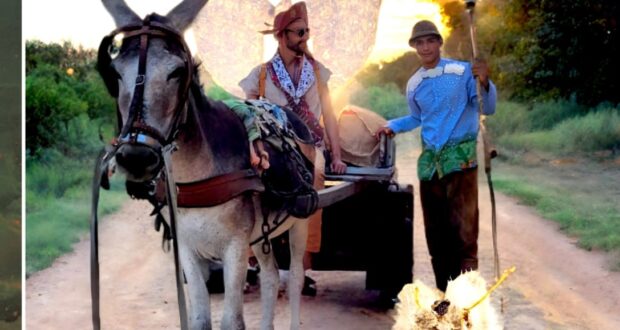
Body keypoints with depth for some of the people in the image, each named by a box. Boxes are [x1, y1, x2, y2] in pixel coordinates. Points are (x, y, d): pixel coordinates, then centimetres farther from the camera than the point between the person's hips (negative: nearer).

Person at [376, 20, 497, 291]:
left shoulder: (463, 72, -3)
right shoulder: (413, 85, 12)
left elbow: (487, 108, -5)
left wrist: (484, 83, -22)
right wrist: (392, 126, 15)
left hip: (460, 157, -5)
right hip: (429, 160, 5)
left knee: (463, 228, -12)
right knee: (435, 229, 9)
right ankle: (444, 289, 19)